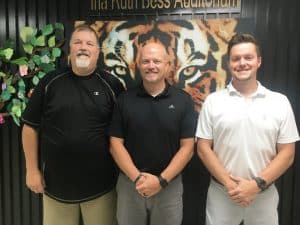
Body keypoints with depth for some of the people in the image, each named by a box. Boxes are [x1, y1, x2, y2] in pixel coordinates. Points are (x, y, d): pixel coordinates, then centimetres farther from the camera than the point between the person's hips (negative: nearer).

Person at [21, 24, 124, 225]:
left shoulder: (111, 85, -3)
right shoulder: (50, 82, -1)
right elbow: (31, 126, 3)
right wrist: (32, 169, 1)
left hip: (101, 184, -1)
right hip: (56, 181, 1)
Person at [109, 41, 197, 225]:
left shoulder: (183, 100, -3)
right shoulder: (124, 99, -1)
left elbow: (187, 146, -6)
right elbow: (116, 144, -2)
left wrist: (161, 180, -14)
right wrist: (137, 177, -13)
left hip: (169, 186, 0)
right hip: (130, 184, 1)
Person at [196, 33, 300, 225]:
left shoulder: (280, 102, -2)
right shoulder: (213, 101, -2)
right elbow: (203, 148, -3)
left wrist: (257, 184, -12)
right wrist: (229, 183, -12)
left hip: (264, 195, 1)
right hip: (221, 193, 0)